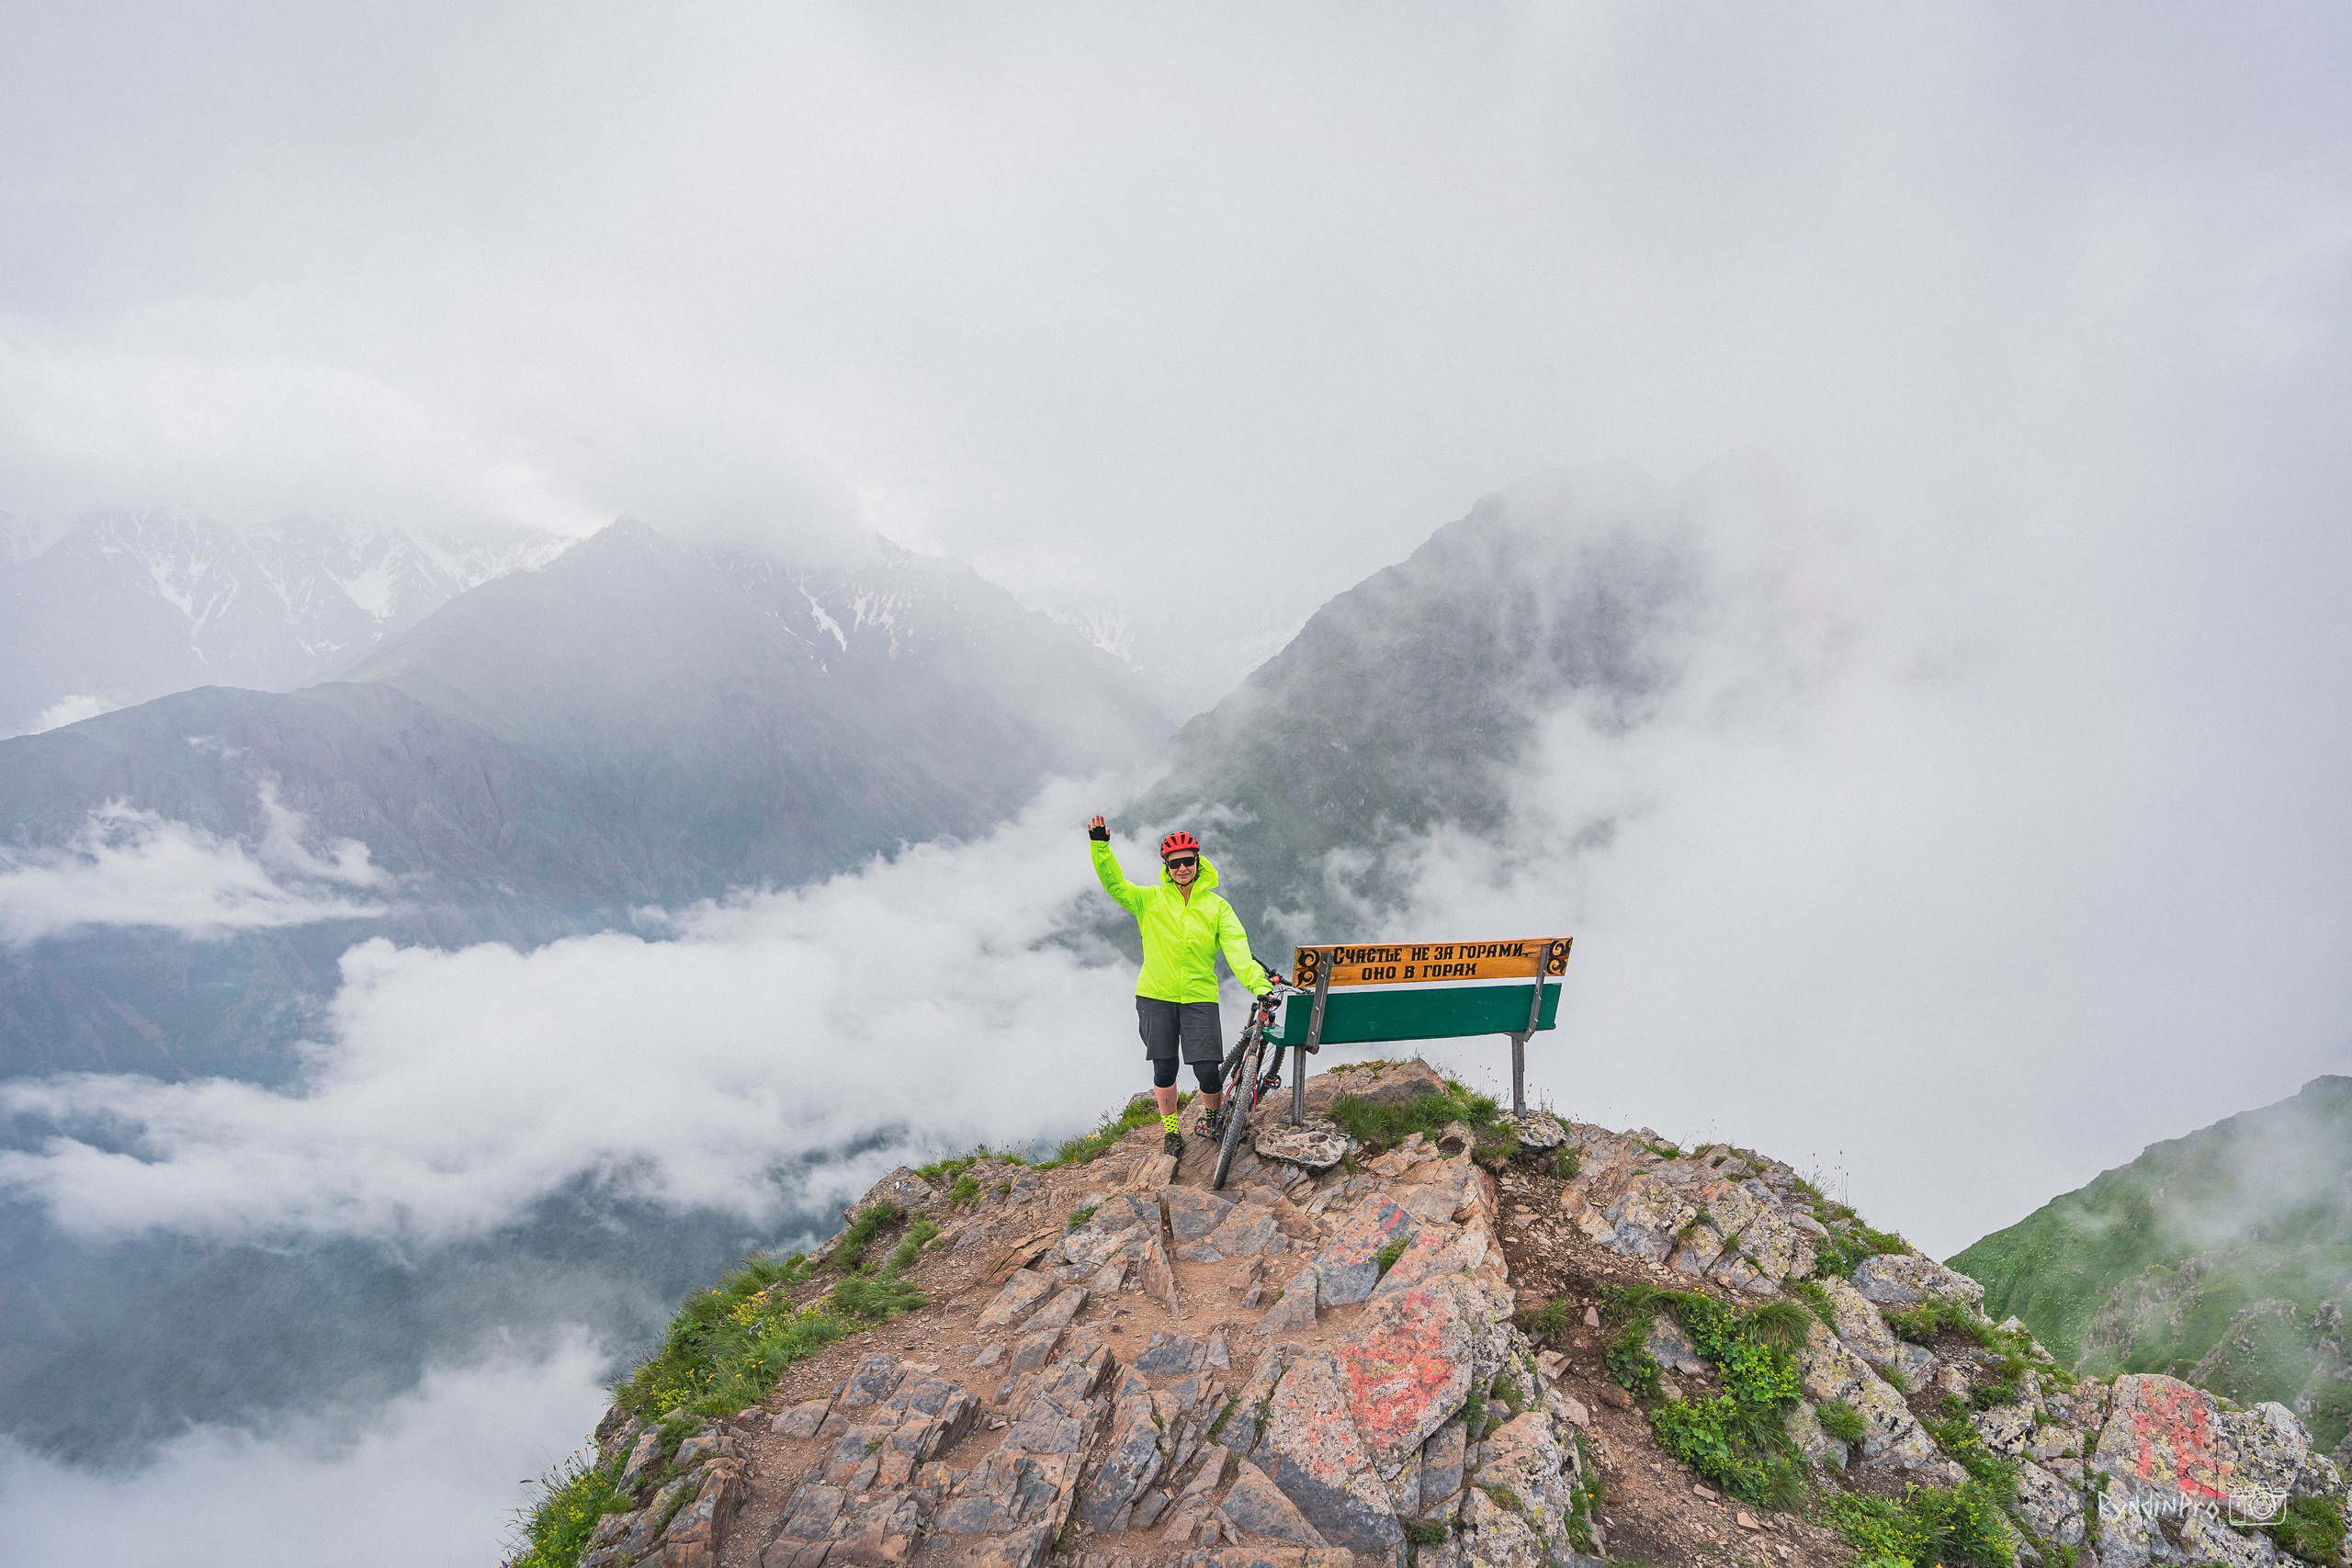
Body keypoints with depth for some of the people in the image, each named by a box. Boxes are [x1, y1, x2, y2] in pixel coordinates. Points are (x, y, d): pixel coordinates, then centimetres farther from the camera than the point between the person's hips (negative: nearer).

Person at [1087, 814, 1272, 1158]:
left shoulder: (1217, 907, 3)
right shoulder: (1151, 899, 5)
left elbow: (1238, 949, -7)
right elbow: (1115, 884, -5)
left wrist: (1259, 985, -22)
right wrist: (1101, 846, -20)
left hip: (1199, 997, -1)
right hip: (1156, 996, 1)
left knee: (1209, 1072, -7)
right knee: (1164, 1070, 6)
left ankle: (1213, 1117, 25)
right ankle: (1170, 1130, 29)